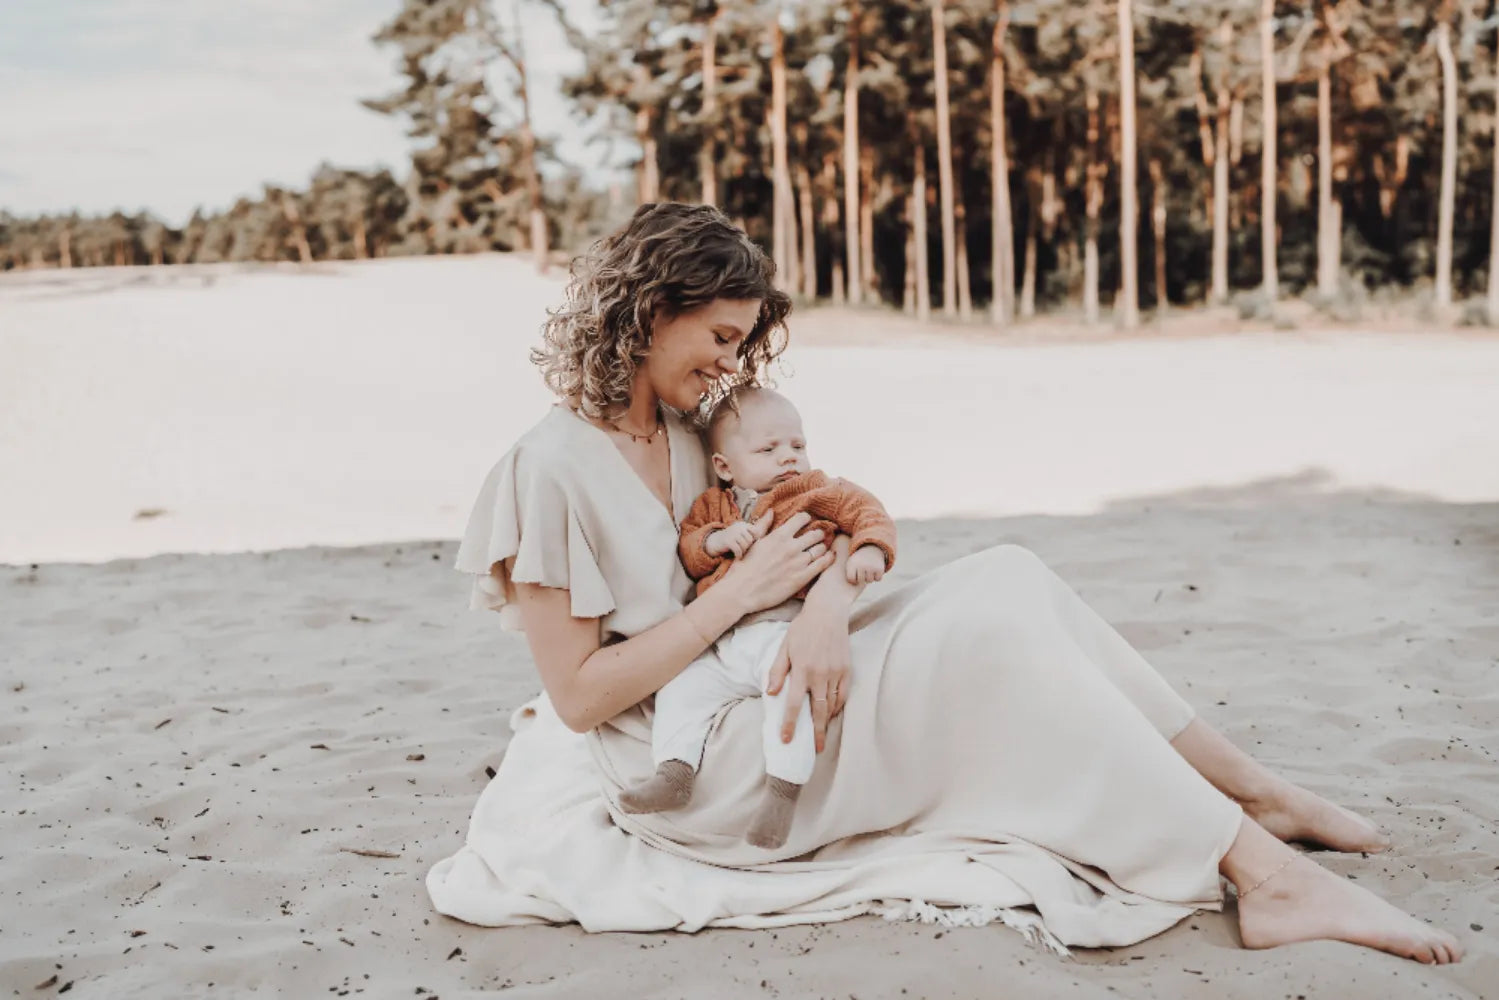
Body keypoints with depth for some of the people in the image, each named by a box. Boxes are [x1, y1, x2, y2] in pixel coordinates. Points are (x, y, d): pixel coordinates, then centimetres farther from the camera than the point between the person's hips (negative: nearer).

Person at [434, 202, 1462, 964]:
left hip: (746, 700, 8)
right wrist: (742, 591, -20)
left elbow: (820, 528, 7)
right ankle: (1264, 874, -21)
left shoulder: (682, 433, 10)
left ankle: (1254, 791, -3)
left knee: (1011, 579, -7)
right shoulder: (555, 468, -16)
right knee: (994, 633, -22)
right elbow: (578, 694, -19)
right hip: (682, 769, -8)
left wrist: (828, 597, -16)